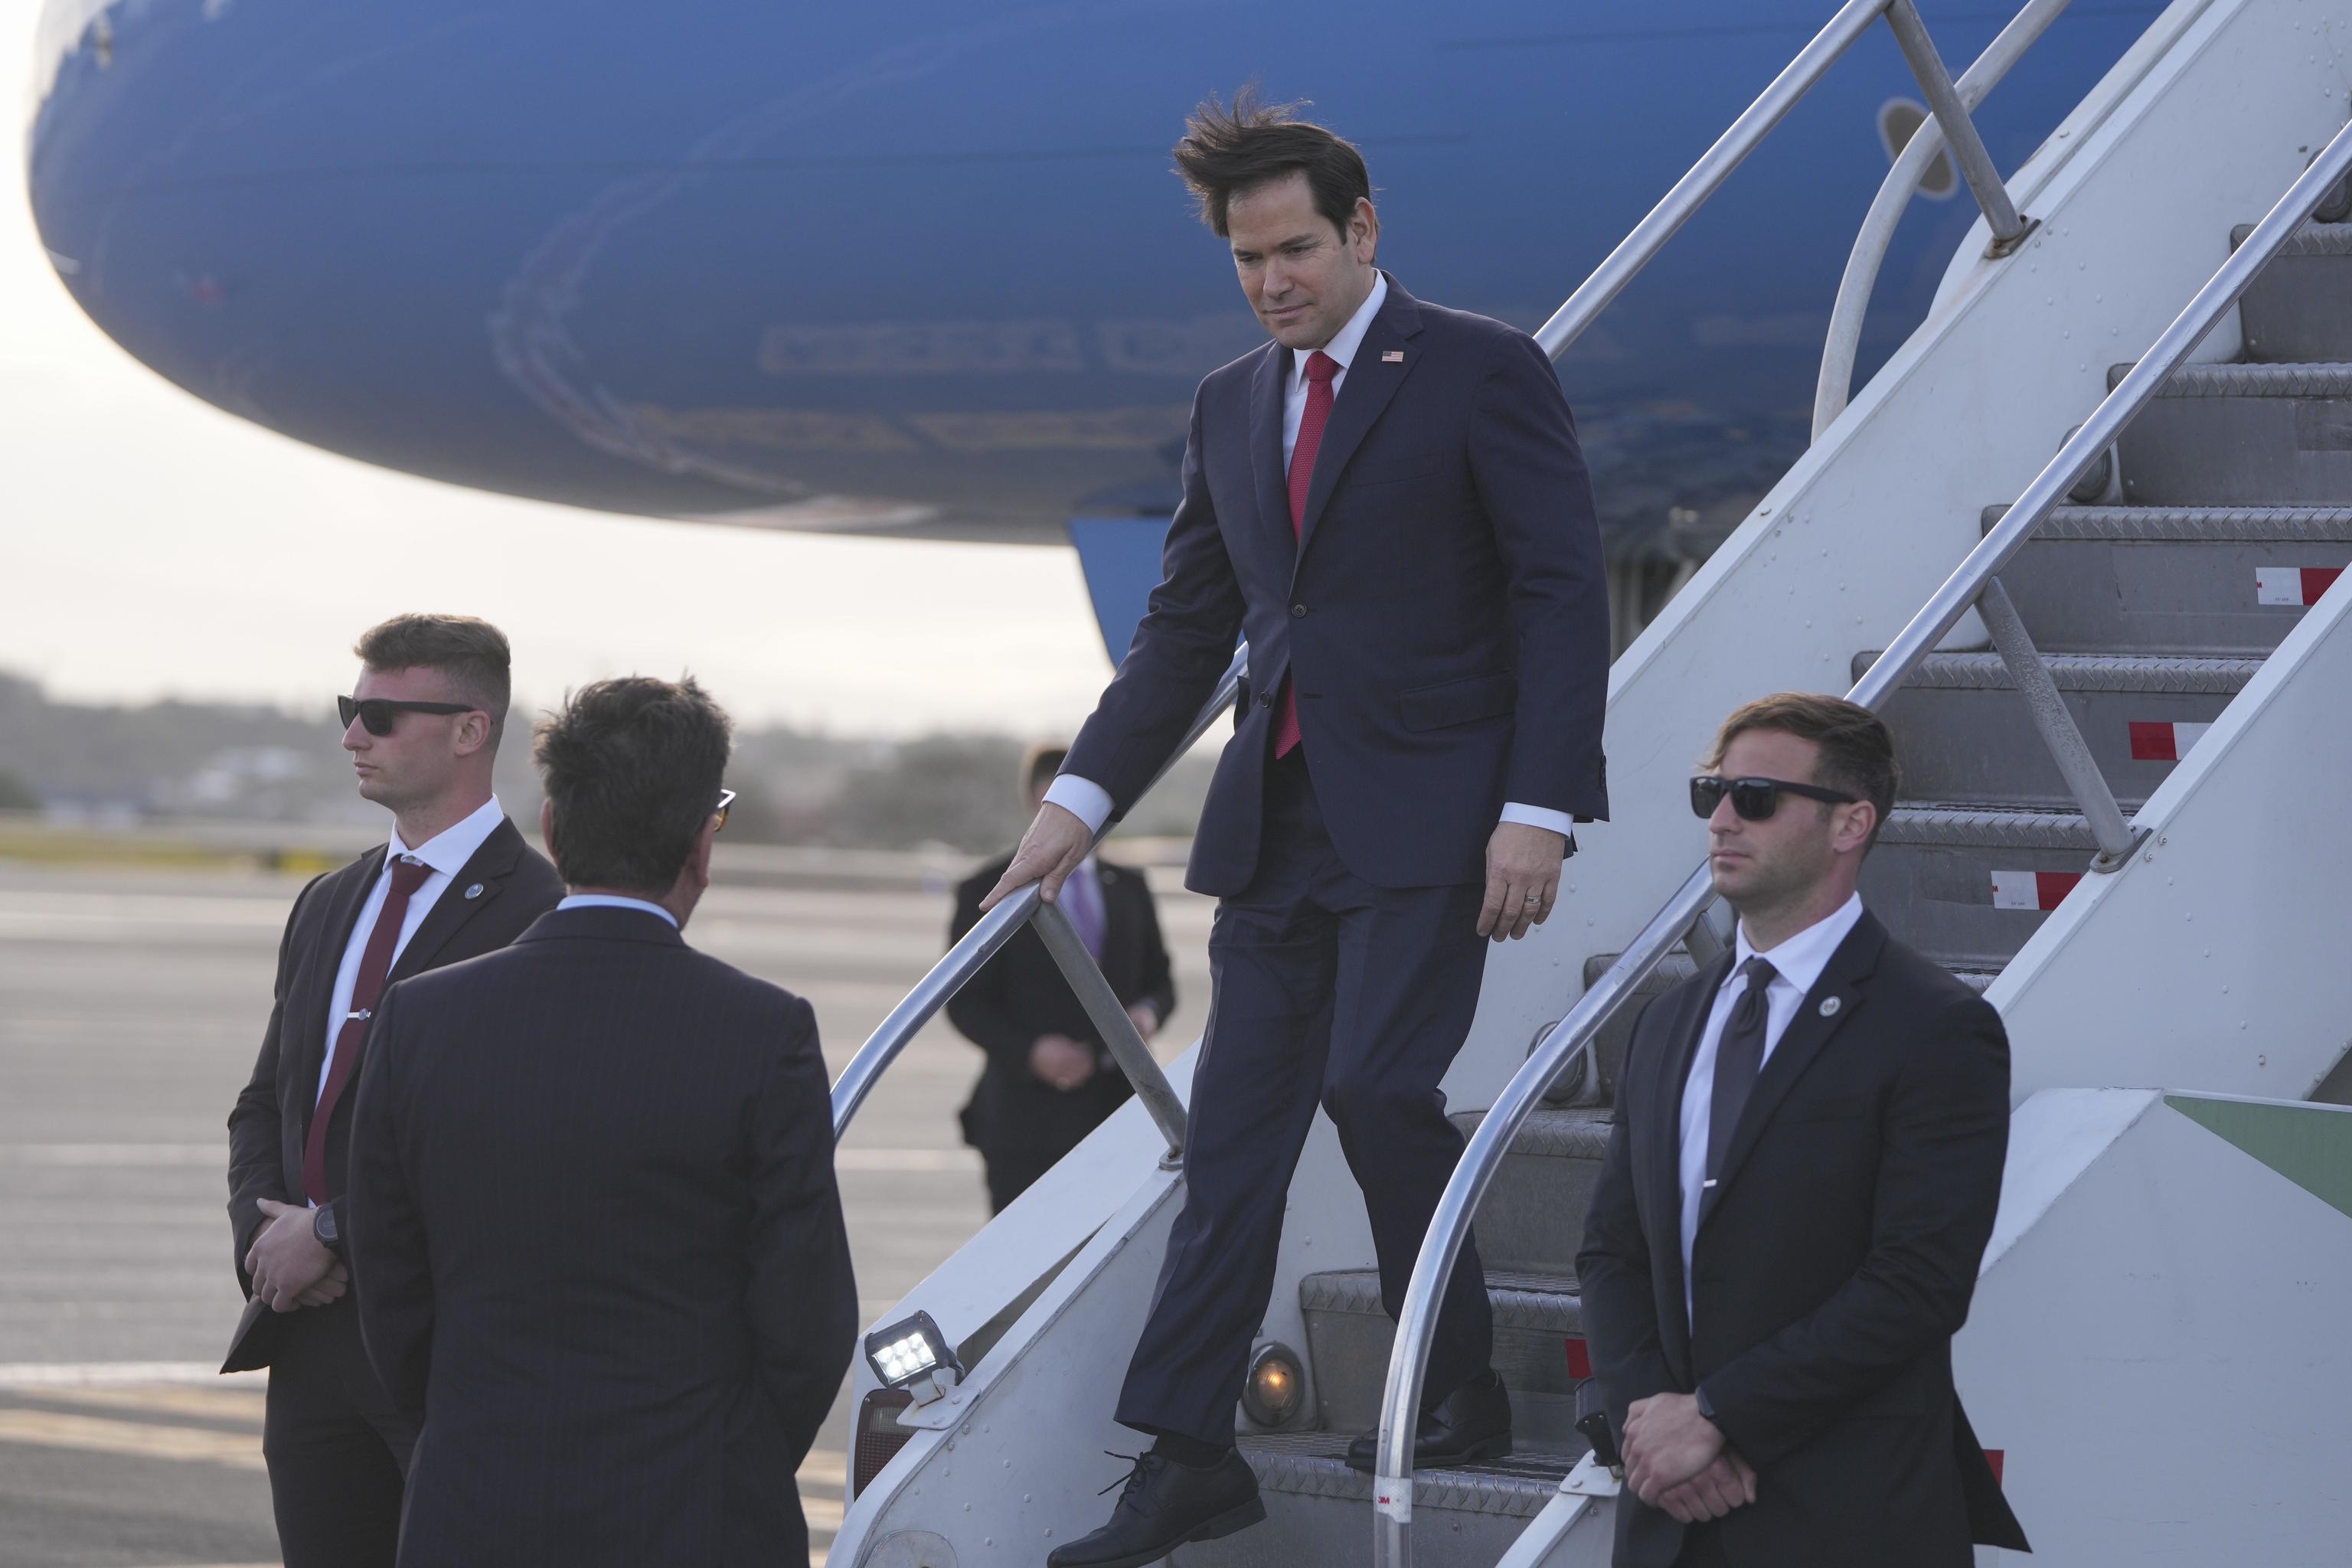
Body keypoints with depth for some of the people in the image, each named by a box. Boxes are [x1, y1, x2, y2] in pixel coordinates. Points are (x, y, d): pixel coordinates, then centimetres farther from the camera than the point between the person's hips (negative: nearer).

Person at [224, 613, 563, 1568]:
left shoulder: (535, 916, -10)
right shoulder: (328, 908, 17)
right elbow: (265, 1105, 21)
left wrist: (333, 1234, -15)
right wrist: (264, 1234, 0)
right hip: (312, 1335, 7)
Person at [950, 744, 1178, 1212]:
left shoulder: (1128, 888, 17)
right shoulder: (989, 892, 2)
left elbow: (1159, 979, 22)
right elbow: (965, 1002, -1)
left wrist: (1149, 1012, -4)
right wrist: (1029, 1051, -17)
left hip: (1118, 1103, 4)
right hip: (1029, 1116, -4)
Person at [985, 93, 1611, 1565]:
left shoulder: (1484, 372, -4)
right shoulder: (1232, 406, 15)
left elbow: (1564, 592, -8)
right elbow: (1188, 626, 19)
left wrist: (1539, 809, -16)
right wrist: (1084, 797, 9)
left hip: (1426, 817, -6)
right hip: (1277, 819, 6)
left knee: (1378, 1085, -15)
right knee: (1238, 1119, 2)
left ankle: (1463, 1391, 5)